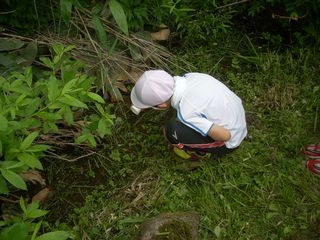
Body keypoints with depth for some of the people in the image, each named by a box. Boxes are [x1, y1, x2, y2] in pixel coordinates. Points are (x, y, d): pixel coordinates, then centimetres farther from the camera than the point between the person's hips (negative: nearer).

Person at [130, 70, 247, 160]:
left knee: (171, 130, -20)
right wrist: (144, 107, 15)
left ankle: (201, 152, 8)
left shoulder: (186, 113, -35)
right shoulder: (189, 76, -15)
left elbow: (225, 135, -29)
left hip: (229, 141, -7)